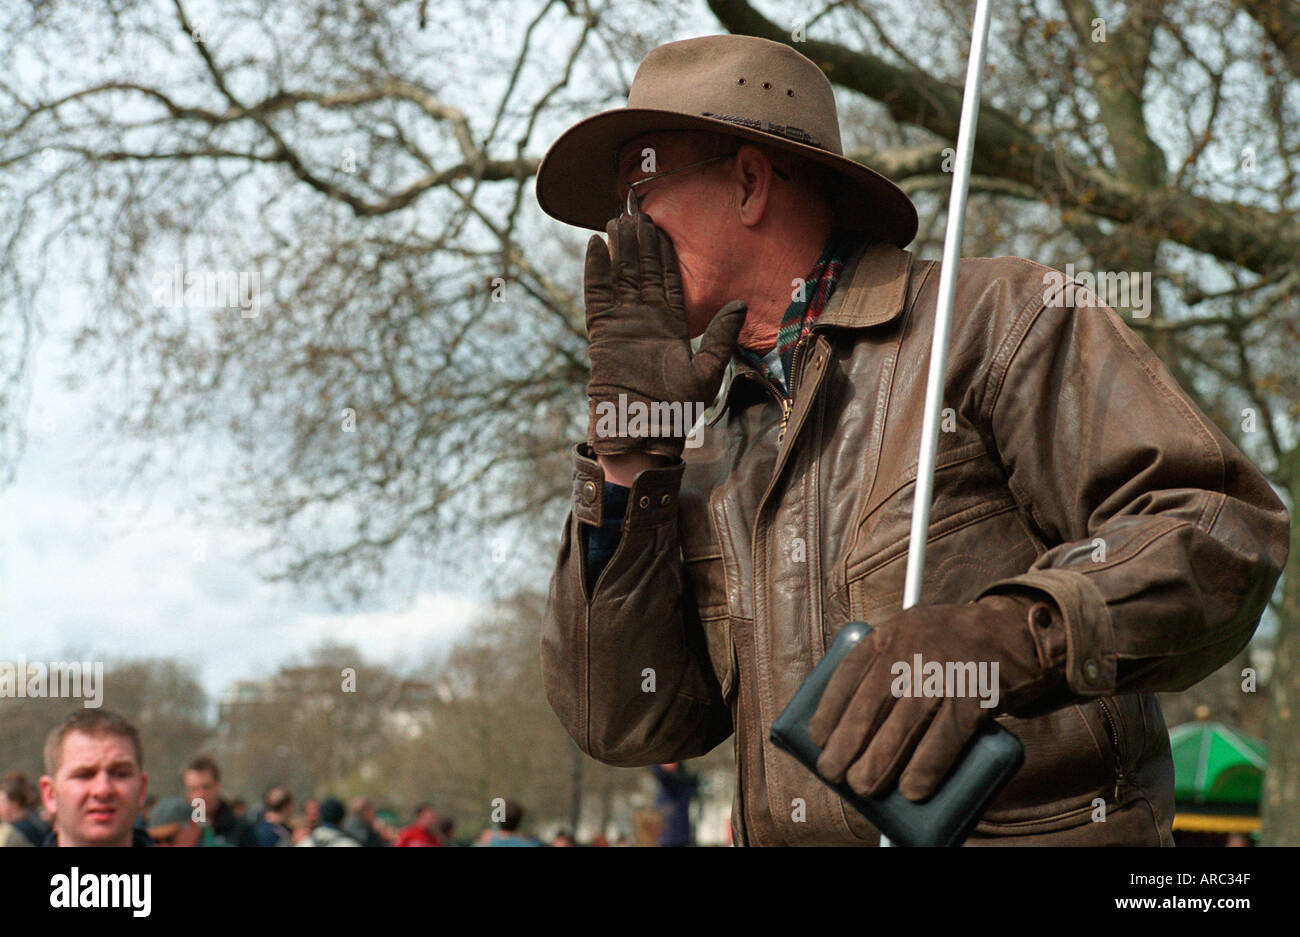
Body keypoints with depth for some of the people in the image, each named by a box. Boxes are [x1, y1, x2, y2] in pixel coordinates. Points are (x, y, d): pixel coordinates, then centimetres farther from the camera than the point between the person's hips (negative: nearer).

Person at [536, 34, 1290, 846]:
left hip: (1034, 829, -4)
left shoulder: (996, 317, 1)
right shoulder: (704, 457, 18)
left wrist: (1014, 635, -25)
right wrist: (629, 443, 3)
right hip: (785, 836, 5)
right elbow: (625, 723, 8)